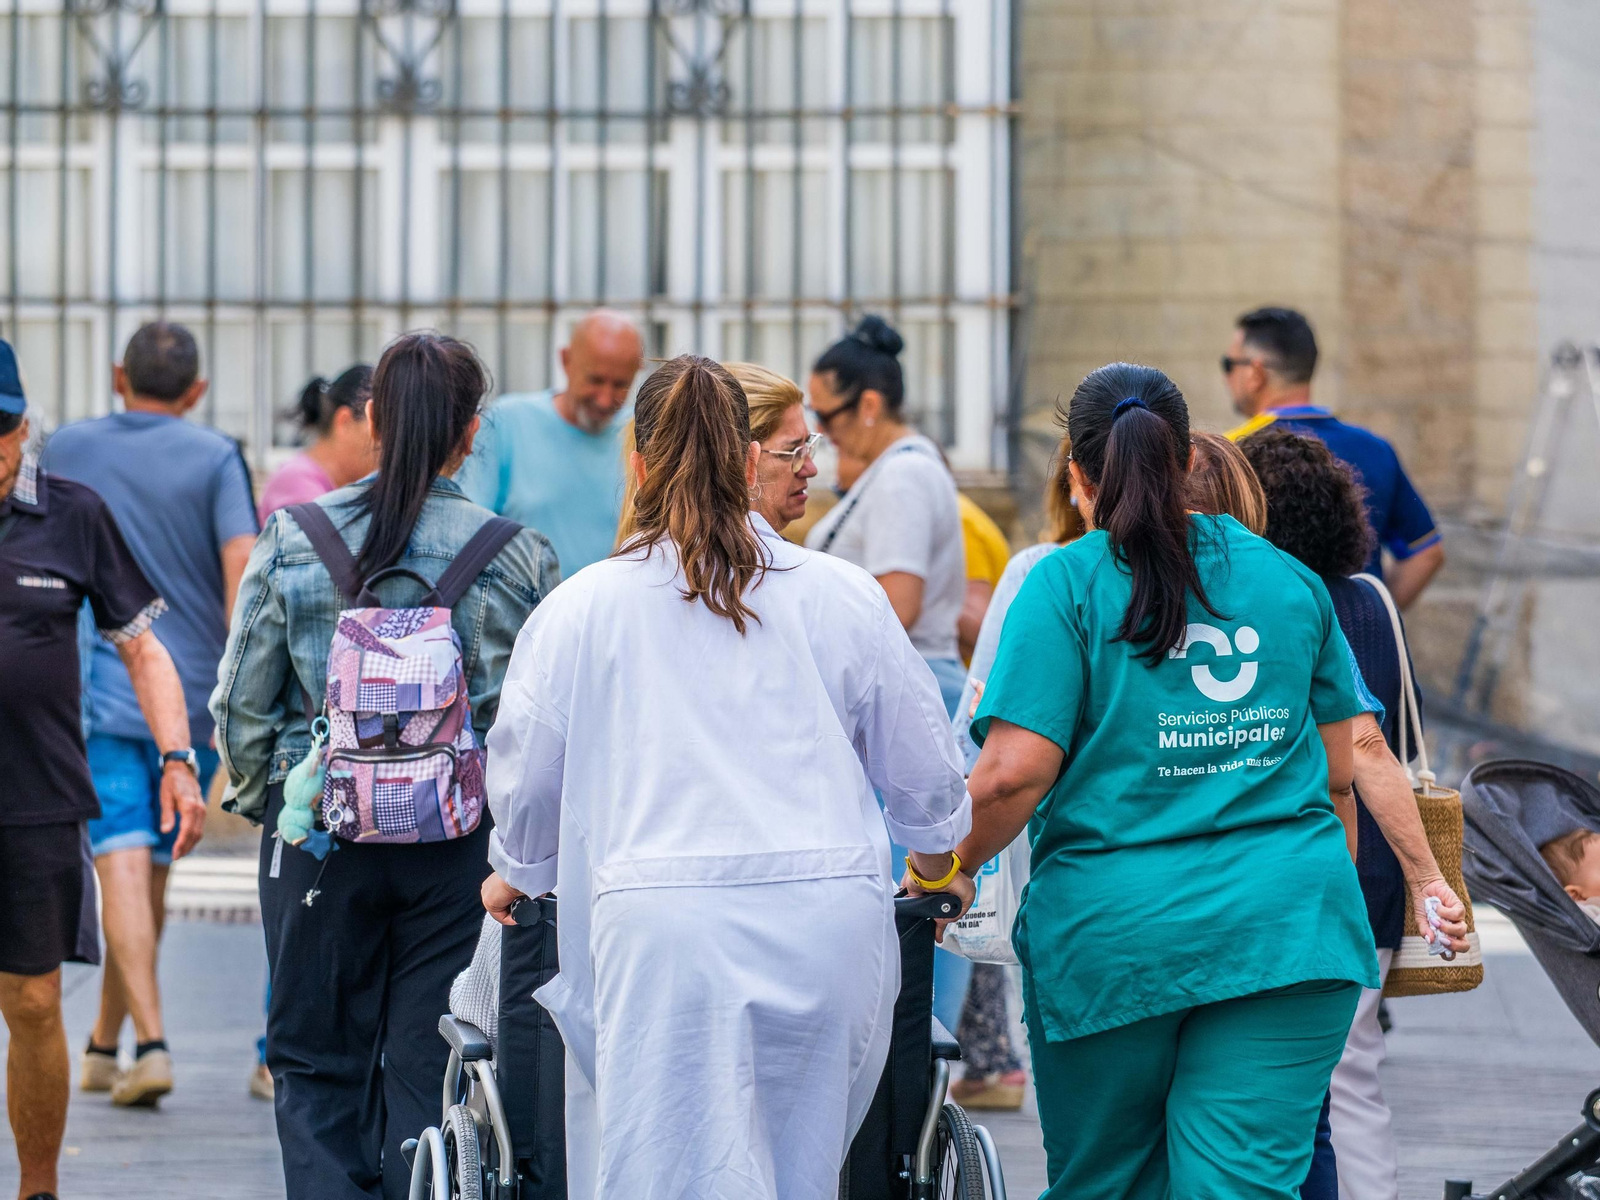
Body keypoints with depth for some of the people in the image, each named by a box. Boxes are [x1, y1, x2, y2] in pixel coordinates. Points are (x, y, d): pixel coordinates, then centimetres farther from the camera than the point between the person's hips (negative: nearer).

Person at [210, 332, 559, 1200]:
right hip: (463, 843, 0)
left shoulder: (291, 542, -4)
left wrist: (257, 801, 18)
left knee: (317, 1064, 11)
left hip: (319, 830, 0)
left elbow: (241, 705, 1)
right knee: (431, 1072, 6)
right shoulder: (518, 557, -5)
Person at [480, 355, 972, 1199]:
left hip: (664, 926, -2)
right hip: (830, 921, 2)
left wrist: (515, 875, 37)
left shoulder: (579, 608, 6)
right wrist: (939, 875, 39)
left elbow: (526, 776, 15)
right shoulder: (842, 596, 10)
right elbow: (923, 774, 19)